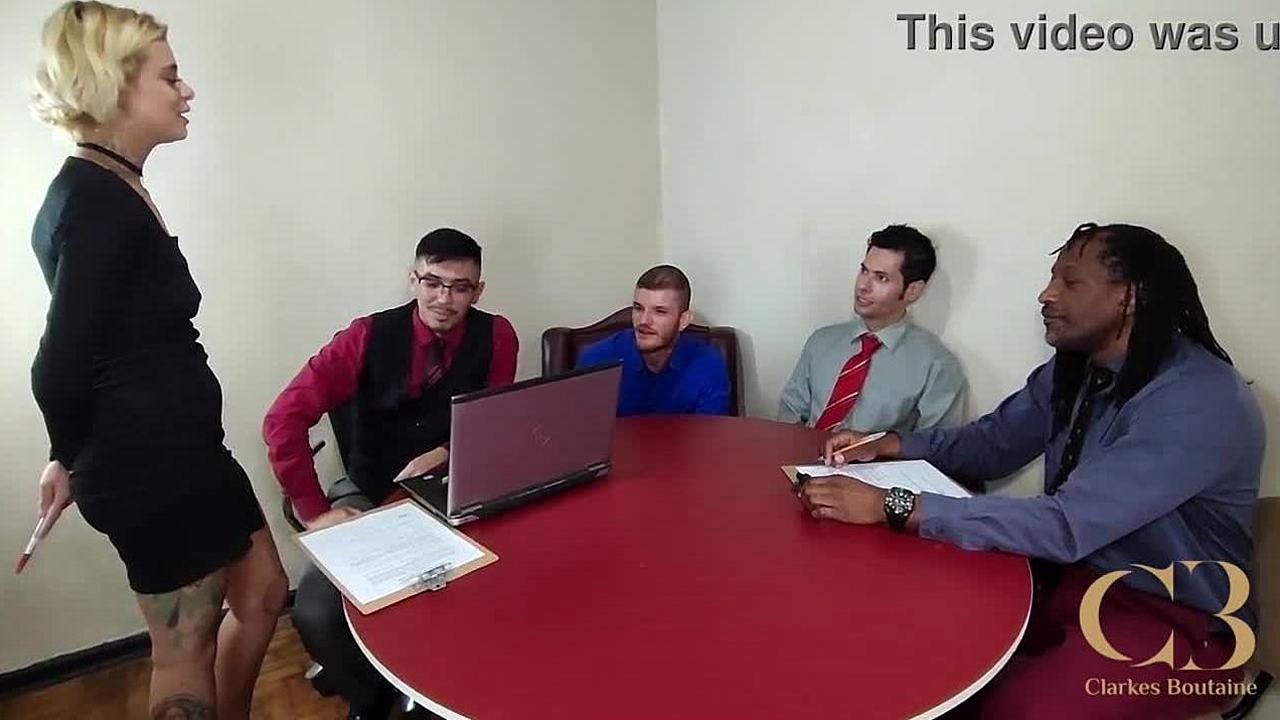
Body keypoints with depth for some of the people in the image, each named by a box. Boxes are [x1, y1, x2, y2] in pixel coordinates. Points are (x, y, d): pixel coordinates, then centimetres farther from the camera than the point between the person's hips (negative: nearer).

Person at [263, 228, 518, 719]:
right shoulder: (369, 336, -9)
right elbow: (283, 420, -12)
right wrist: (314, 511, -16)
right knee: (314, 613, -19)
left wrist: (446, 454, -20)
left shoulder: (496, 337, -6)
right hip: (370, 494, 0)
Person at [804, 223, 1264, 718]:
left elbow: (1068, 527, -33)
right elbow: (994, 441, 10)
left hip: (1175, 619, -6)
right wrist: (887, 446, -8)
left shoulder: (1200, 402, -26)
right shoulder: (1072, 369, -2)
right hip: (1071, 575, 7)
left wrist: (893, 506, -35)